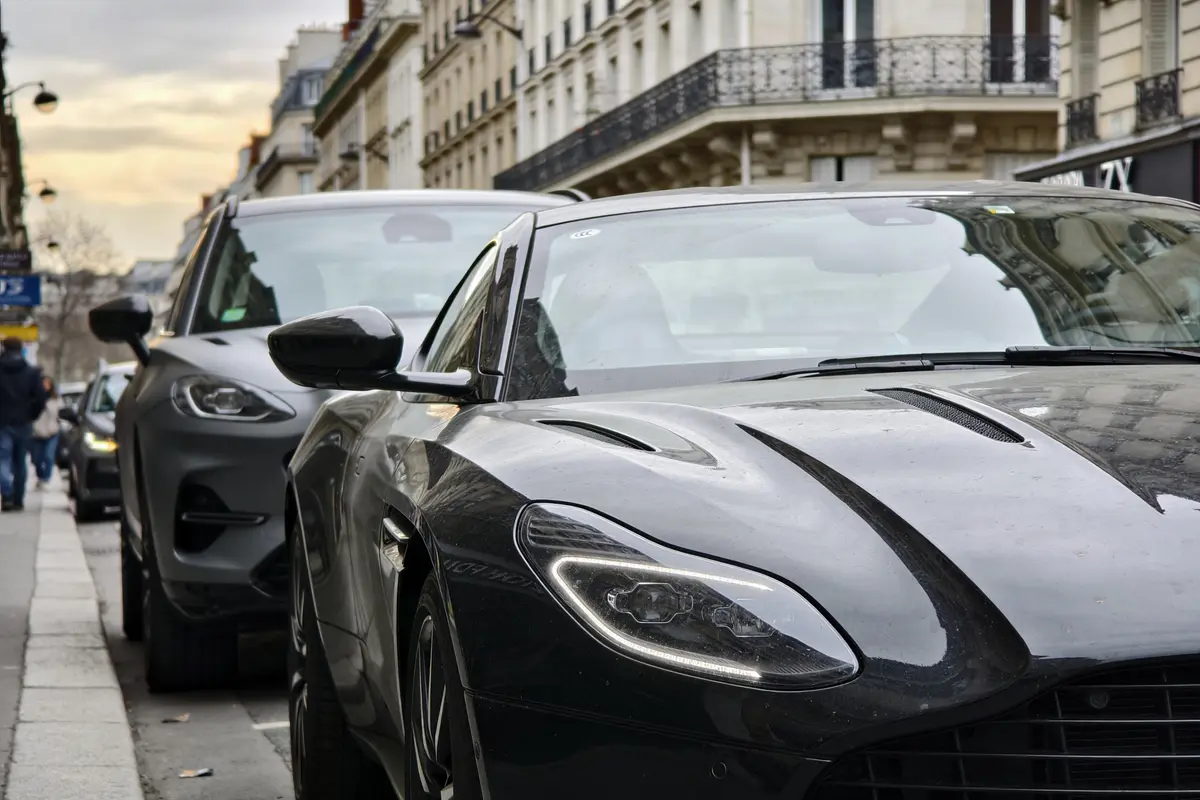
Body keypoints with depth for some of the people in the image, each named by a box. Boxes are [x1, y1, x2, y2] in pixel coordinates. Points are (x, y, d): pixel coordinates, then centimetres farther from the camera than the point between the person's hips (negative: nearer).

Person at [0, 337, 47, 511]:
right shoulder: (32, 372, 1)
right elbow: (40, 398, -2)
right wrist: (31, 416, 11)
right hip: (24, 424, 3)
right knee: (20, 462, 12)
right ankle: (18, 500, 14)